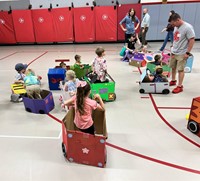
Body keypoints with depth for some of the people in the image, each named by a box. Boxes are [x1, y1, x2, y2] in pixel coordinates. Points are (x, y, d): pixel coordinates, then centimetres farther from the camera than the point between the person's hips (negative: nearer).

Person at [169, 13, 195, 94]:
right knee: (173, 67, 17)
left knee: (180, 70, -1)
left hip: (182, 54, -7)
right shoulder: (176, 27, 5)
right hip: (173, 52, 7)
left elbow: (192, 40, -17)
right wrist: (173, 48, 14)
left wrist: (187, 53, -17)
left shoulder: (188, 27, -18)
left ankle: (180, 86, 9)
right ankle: (173, 81, 36)